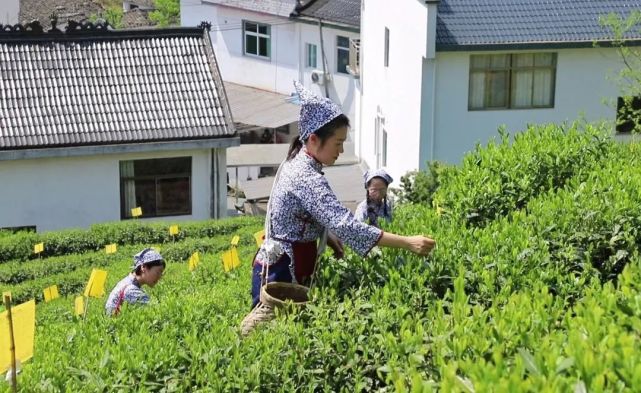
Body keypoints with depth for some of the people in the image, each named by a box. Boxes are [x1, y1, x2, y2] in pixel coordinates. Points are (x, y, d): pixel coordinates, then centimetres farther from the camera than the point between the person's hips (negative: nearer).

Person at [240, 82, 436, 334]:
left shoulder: (295, 164, 8)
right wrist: (407, 242, -35)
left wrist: (329, 238, 2)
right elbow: (347, 226, -34)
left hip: (277, 264, 10)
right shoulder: (308, 179, -24)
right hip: (282, 271, -10)